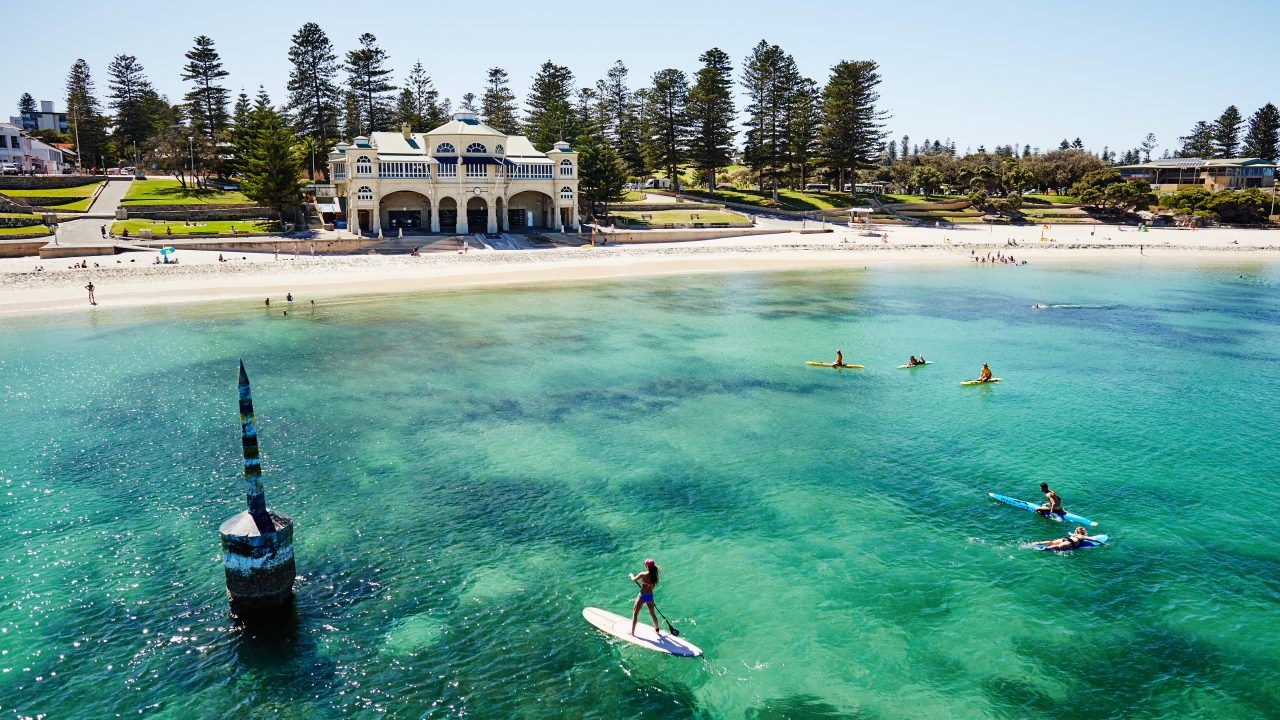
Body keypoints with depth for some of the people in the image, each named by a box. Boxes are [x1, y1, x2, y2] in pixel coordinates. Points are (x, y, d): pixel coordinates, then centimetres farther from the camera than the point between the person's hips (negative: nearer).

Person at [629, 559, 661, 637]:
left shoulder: (643, 574, -18)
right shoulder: (654, 575, -4)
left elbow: (633, 579, -2)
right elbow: (652, 587, 6)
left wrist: (631, 575, 18)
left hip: (642, 596, -5)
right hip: (650, 596, 5)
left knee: (635, 613, 12)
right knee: (652, 614, 23)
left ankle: (632, 632, 17)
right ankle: (657, 630, 38)